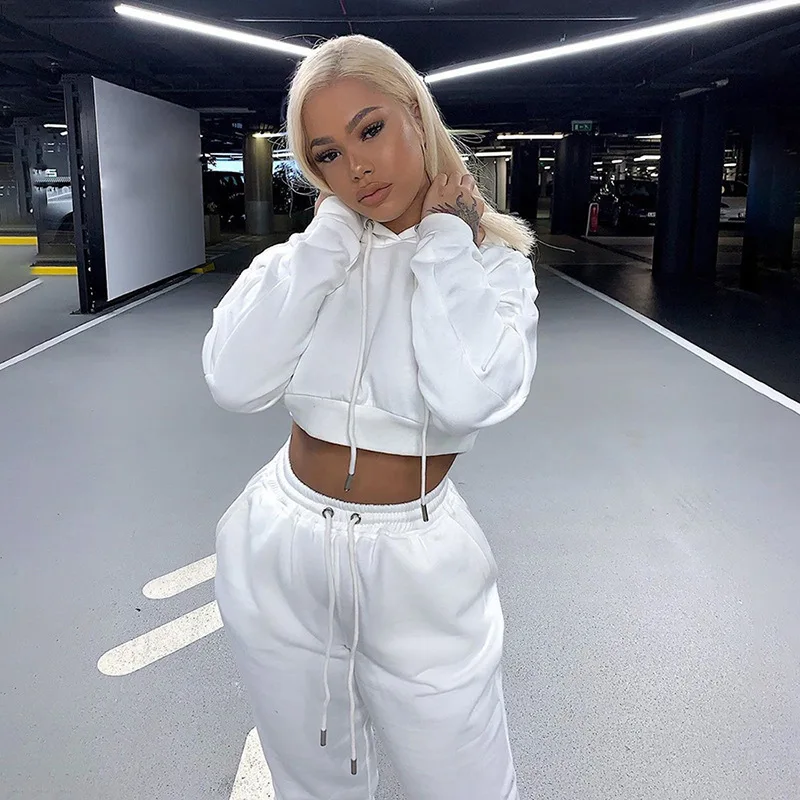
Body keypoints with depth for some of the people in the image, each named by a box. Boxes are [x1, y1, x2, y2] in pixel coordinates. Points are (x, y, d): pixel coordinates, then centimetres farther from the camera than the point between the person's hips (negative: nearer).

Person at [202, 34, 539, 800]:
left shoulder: (491, 260, -8)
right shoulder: (318, 253, -1)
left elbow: (467, 397, -29)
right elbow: (235, 382, -19)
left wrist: (441, 234, -17)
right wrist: (336, 228, -15)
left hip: (417, 570, -2)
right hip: (277, 561, 3)